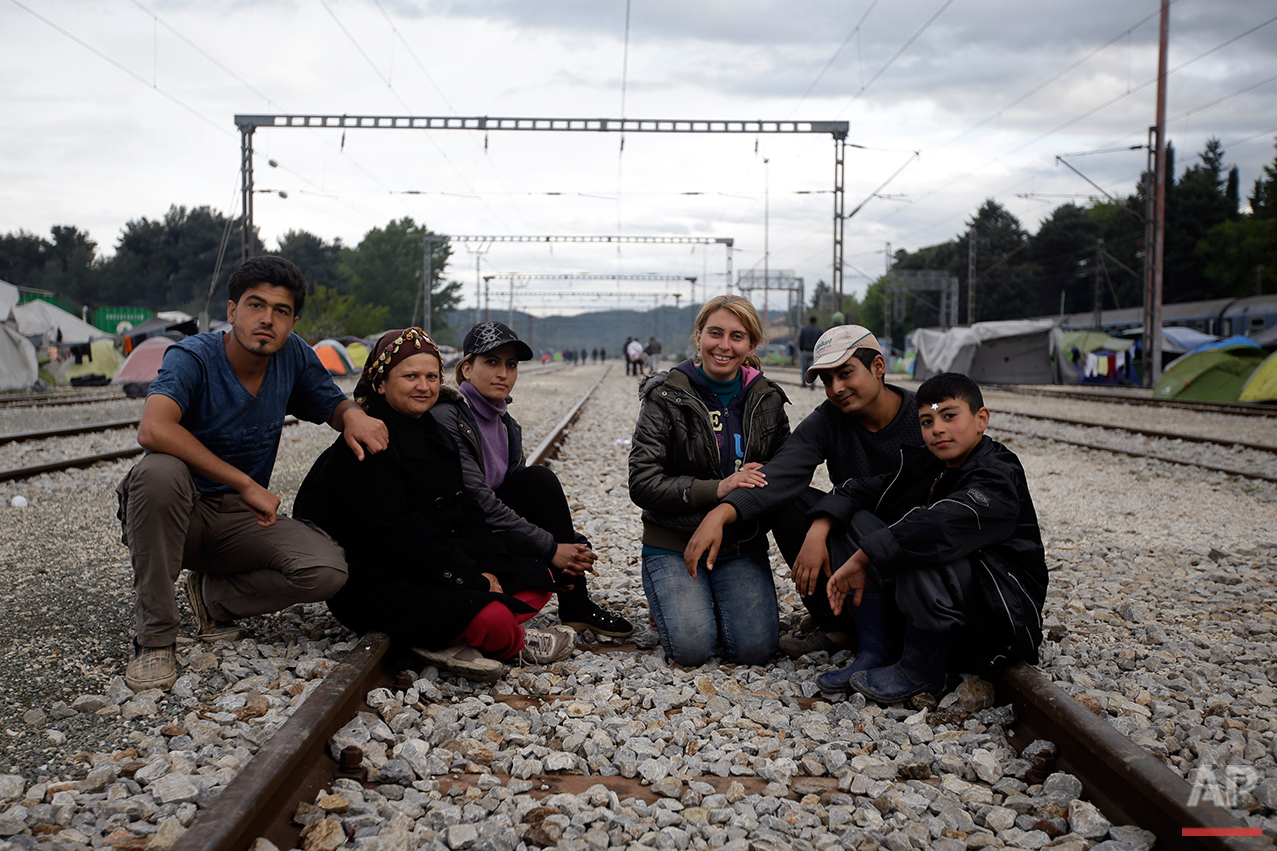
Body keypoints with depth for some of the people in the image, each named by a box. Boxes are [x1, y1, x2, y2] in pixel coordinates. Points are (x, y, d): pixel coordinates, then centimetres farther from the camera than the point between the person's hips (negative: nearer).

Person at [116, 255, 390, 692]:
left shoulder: (294, 356, -4)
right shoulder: (193, 357, -19)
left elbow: (332, 404, 13)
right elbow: (153, 429, -36)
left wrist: (353, 414, -15)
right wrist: (246, 484, -35)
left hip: (239, 520, 4)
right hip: (177, 514, -3)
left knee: (328, 569, -22)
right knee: (160, 471, -38)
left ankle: (215, 595, 6)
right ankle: (154, 636, -23)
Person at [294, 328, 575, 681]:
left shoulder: (433, 433, 15)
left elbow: (463, 510, 13)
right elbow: (396, 532, -22)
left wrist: (490, 569, -4)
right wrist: (472, 579, -21)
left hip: (436, 569, 10)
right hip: (377, 584, -10)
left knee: (539, 579, 5)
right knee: (492, 618, -30)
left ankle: (445, 640, -9)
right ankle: (515, 645, 6)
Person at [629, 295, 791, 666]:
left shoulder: (767, 400, 4)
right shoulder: (666, 397, -7)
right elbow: (642, 483, -13)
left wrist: (762, 478, -12)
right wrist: (718, 488, -23)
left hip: (742, 544, 3)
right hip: (673, 542, -3)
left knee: (754, 648, -15)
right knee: (691, 647, -20)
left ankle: (720, 602, 17)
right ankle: (676, 600, 13)